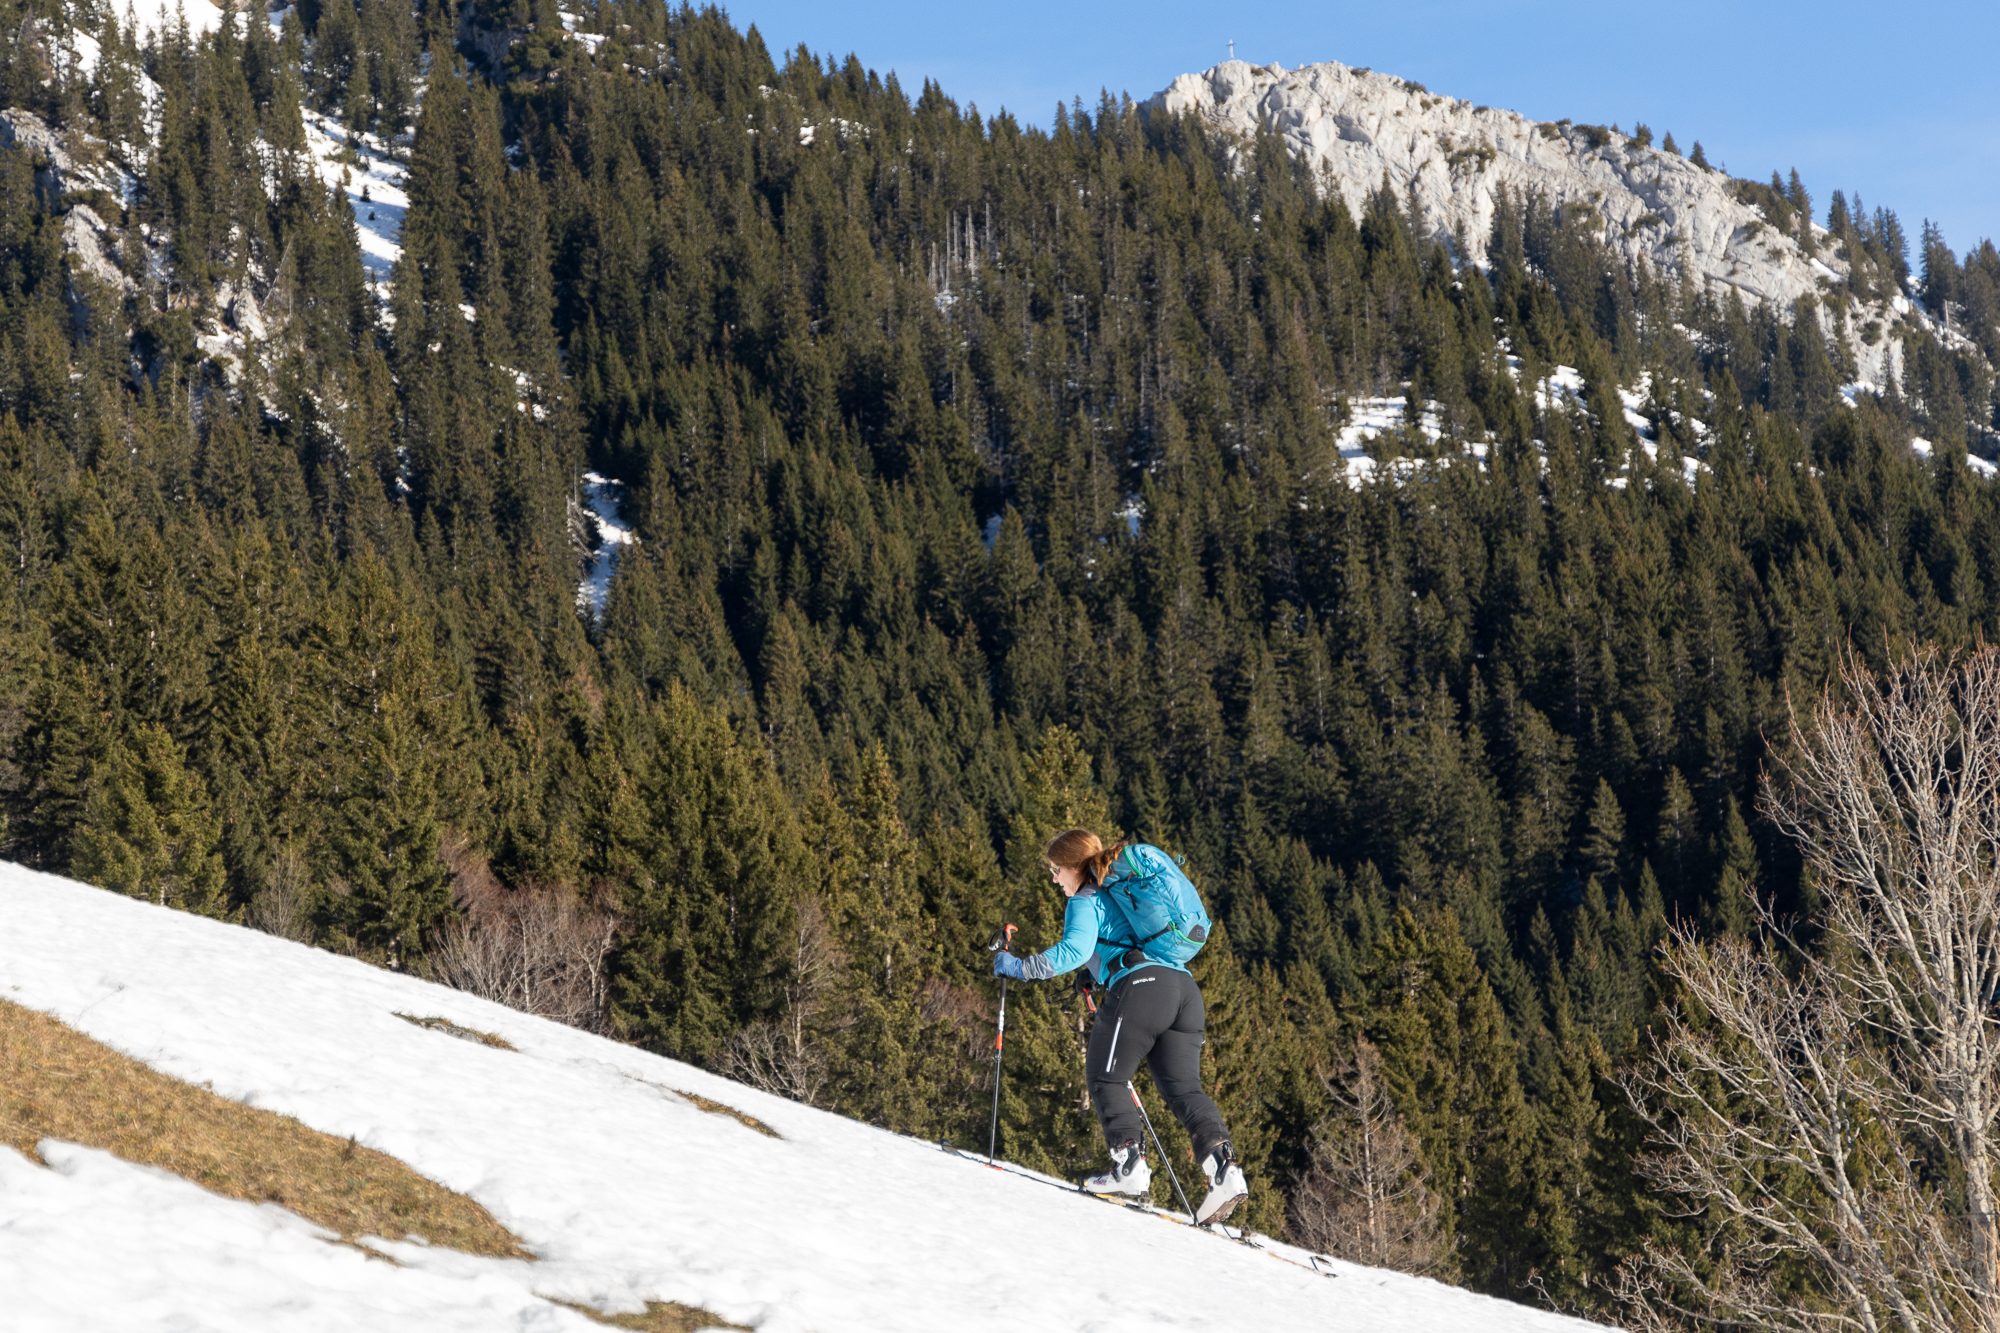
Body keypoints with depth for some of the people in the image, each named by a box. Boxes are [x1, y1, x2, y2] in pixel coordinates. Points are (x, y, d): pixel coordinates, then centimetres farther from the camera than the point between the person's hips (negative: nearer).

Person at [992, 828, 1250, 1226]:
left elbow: (1074, 950, -11)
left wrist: (1021, 968, -3)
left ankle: (1130, 1164, -9)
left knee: (1107, 1080, 6)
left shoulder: (1085, 902, 6)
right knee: (1183, 1088, 3)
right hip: (1185, 987, 7)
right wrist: (1100, 977, 44)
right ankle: (1223, 1167, -16)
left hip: (1139, 988, -7)